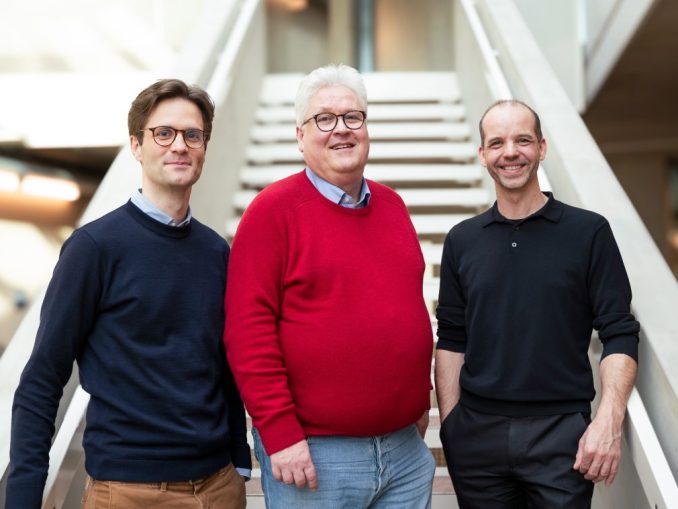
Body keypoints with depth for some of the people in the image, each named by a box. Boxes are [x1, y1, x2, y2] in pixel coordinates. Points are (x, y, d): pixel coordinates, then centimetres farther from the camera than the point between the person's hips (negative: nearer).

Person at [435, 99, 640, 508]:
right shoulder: (462, 240, 7)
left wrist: (609, 421, -13)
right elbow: (452, 339, 9)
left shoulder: (589, 232, -1)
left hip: (561, 429, -2)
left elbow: (620, 334, -4)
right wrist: (449, 423, 2)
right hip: (476, 431, 2)